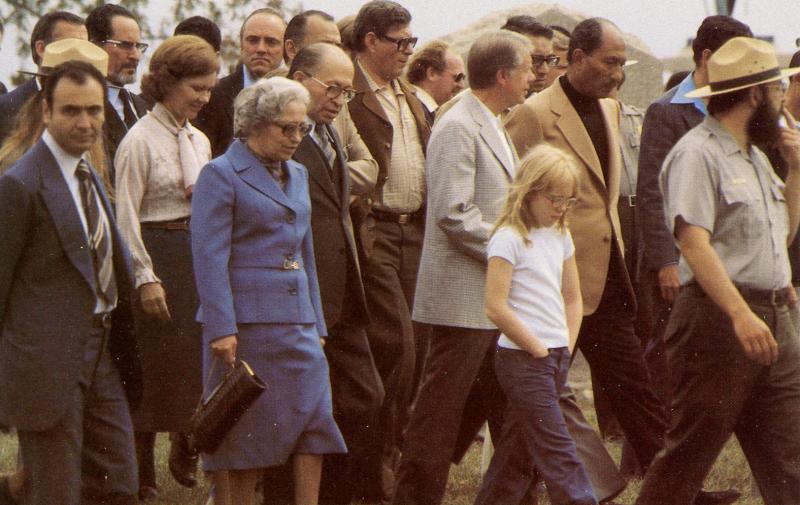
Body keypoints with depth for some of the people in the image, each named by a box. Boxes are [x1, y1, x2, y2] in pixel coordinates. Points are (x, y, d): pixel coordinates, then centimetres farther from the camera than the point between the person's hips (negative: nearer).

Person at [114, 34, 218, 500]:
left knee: (197, 358, 6)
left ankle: (186, 452, 23)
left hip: (199, 253, 6)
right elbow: (127, 215, -11)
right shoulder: (140, 140, -9)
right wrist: (146, 278, -14)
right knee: (154, 366, -1)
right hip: (157, 254, -6)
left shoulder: (200, 141, 12)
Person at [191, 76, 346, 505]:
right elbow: (209, 258, -12)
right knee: (250, 432, -1)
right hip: (246, 321, -7)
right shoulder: (220, 175, -5)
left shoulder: (297, 175, 18)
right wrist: (221, 329, -18)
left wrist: (316, 323, 20)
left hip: (297, 322, 7)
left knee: (314, 421, -3)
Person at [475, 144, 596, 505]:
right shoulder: (508, 239, -11)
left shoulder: (560, 236, 12)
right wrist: (540, 351, -12)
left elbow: (572, 298, 22)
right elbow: (496, 308, -17)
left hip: (556, 357, 8)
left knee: (519, 450, 11)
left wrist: (566, 347, 10)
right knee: (556, 452, -10)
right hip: (523, 358, -8)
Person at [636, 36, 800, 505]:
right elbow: (694, 242, -21)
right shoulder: (697, 154, -10)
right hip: (717, 321, -9)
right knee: (688, 454, -1)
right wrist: (741, 314, -30)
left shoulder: (755, 157, 19)